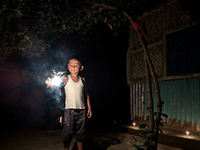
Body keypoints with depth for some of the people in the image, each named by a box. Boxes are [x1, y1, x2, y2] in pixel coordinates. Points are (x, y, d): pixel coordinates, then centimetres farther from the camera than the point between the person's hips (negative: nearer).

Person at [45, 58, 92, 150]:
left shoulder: (82, 80, 10)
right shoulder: (66, 79, -1)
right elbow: (53, 85, -12)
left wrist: (89, 108, 14)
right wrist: (49, 82, -35)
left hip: (82, 110, 3)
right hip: (69, 110, -3)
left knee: (80, 134, 11)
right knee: (68, 133, 1)